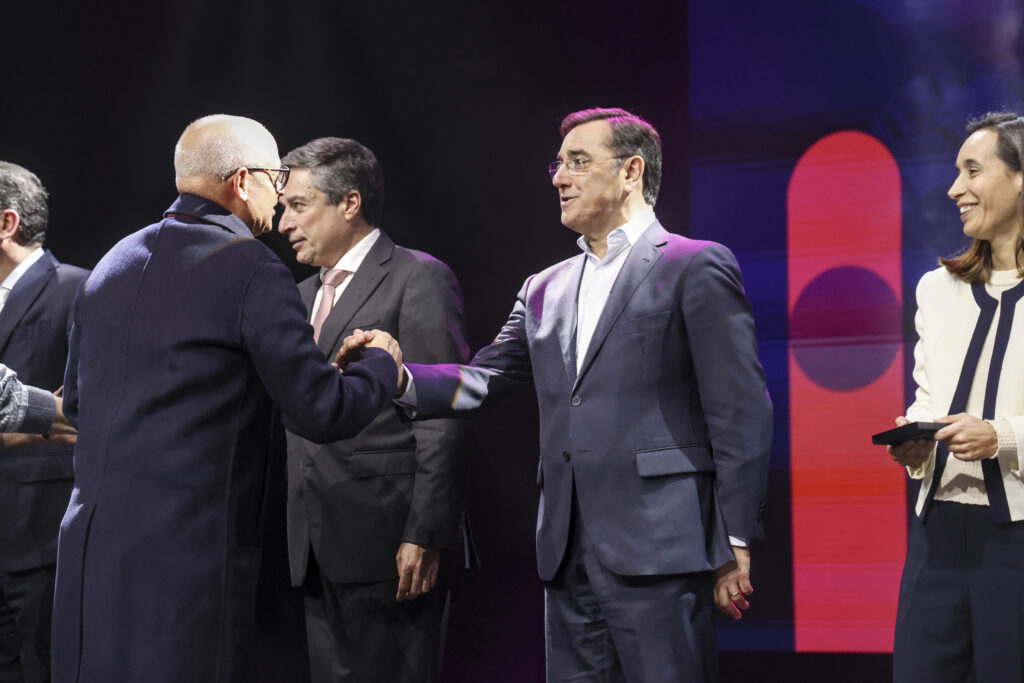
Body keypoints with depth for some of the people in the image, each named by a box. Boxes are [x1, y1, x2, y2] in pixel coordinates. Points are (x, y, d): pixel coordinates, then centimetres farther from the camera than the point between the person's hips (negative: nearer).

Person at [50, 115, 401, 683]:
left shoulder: (115, 261, 12)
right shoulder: (254, 272, -10)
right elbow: (320, 412, -10)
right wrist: (383, 363, 8)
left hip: (89, 535, 7)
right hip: (189, 546, -7)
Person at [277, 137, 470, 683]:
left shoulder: (417, 279, -4)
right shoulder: (304, 295, 21)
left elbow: (442, 420, -11)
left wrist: (425, 536, -17)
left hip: (390, 549, -8)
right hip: (319, 553, 8)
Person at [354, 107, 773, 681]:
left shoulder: (696, 268, -2)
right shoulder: (545, 290, 20)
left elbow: (740, 412, -6)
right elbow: (486, 380, 13)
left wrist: (735, 546, -10)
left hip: (657, 550, -7)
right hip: (568, 554, 7)